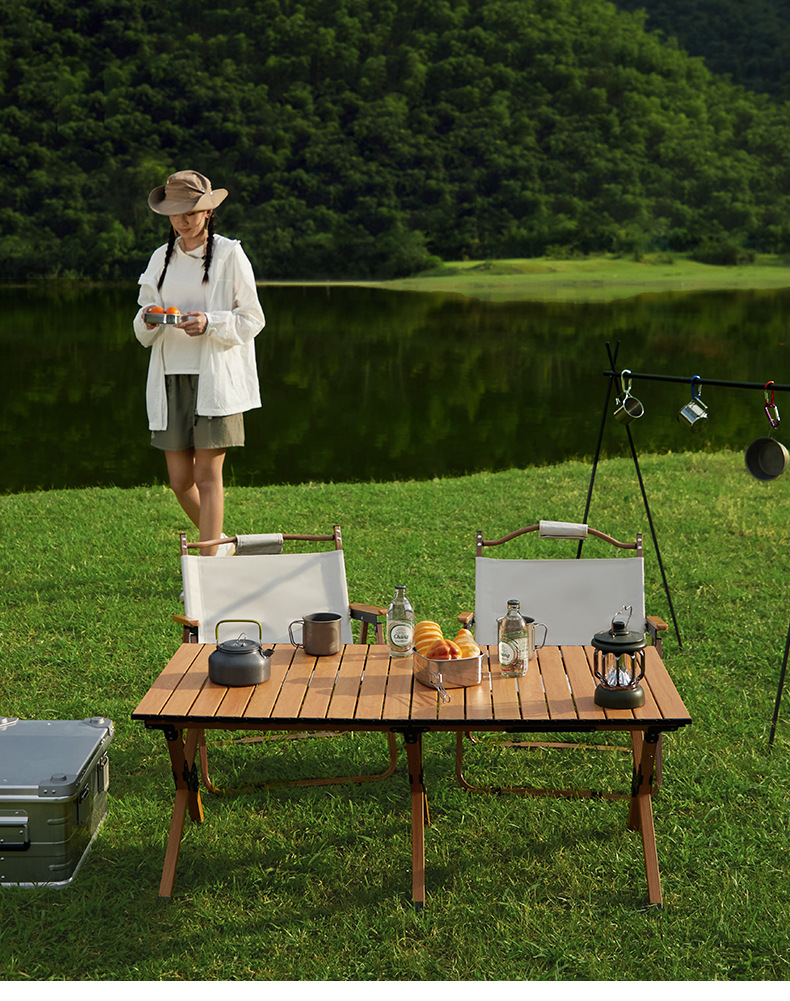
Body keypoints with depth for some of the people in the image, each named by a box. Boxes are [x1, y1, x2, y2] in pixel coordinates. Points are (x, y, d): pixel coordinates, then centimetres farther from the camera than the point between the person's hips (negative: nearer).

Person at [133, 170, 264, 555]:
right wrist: (147, 321, -8)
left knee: (208, 476, -5)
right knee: (180, 481, 5)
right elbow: (143, 332, 16)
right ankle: (221, 545, 29)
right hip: (170, 377, 5)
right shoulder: (162, 257, 13)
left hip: (215, 377, -4)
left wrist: (210, 323, -19)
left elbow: (252, 319, -2)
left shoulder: (229, 254, -1)